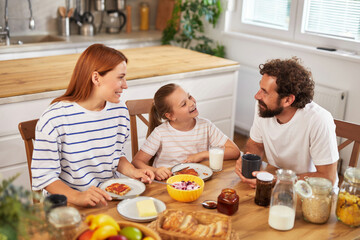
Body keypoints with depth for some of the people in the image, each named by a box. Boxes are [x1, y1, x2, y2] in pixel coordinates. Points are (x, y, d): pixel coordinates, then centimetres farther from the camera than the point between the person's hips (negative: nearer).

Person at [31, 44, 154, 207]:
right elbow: (44, 175, -13)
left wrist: (133, 172, -1)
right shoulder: (54, 119, -15)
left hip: (112, 198, 5)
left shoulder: (120, 111, 4)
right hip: (69, 204, -5)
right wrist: (77, 197, -27)